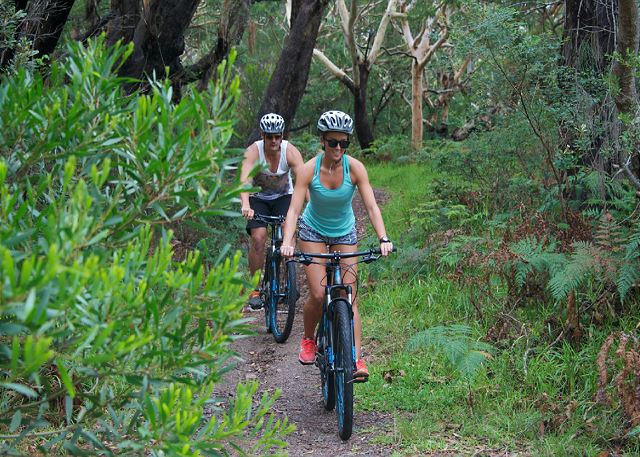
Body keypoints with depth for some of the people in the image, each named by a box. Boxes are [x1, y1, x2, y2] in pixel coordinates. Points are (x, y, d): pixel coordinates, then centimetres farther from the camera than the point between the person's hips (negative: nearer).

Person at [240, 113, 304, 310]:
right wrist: (245, 206, -56)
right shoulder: (253, 151, -24)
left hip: (283, 196, 1)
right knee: (258, 237, -20)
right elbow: (244, 179, -39)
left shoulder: (290, 152, -21)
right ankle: (255, 289, -8)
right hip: (258, 198, -1)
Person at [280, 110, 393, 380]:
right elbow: (294, 209, -27)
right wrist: (287, 242, -42)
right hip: (314, 231, -1)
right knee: (318, 295, -11)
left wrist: (383, 239, -38)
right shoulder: (309, 169, -22)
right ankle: (308, 340, 17)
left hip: (345, 233, 1)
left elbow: (371, 206, -24)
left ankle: (356, 360, -8)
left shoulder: (355, 168, -20)